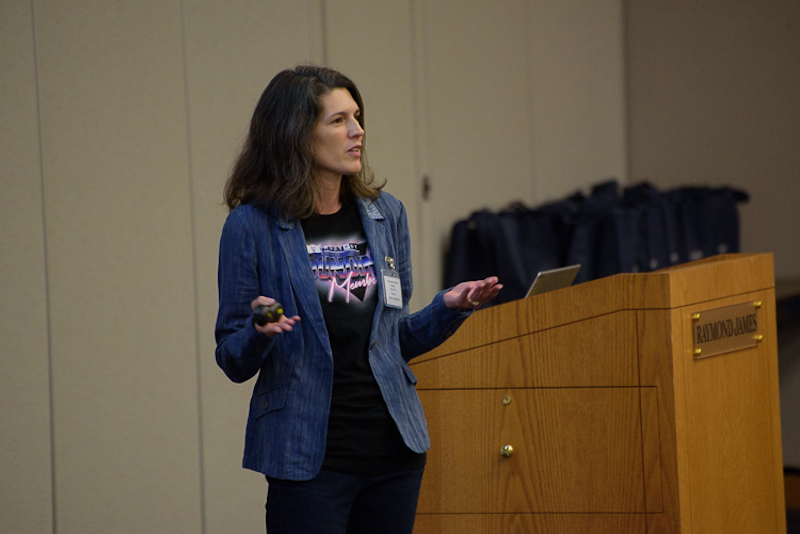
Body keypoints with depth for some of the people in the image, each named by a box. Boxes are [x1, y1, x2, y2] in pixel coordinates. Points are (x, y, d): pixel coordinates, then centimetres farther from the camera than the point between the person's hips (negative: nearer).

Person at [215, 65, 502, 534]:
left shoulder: (386, 214, 10)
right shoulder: (252, 226, -5)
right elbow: (233, 361, -2)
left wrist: (449, 308, -1)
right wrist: (260, 333, -22)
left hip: (394, 445, 5)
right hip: (308, 455, -4)